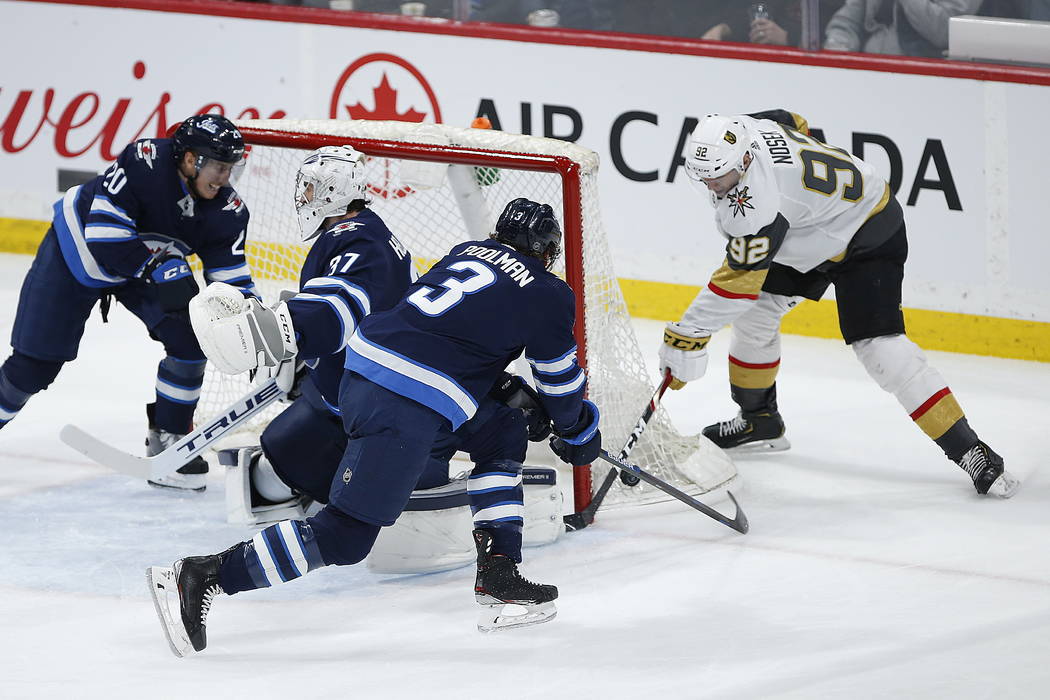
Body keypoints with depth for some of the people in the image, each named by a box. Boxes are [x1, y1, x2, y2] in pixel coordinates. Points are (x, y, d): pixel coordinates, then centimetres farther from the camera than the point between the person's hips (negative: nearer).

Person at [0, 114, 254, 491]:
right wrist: (162, 269, -35)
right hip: (76, 251, -4)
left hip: (151, 261, 4)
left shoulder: (226, 211, -20)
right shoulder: (146, 162, -36)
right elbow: (104, 229, -36)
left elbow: (232, 281, -15)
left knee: (190, 339, -16)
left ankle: (167, 441, 0)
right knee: (33, 365, -4)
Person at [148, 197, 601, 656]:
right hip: (407, 408, -8)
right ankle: (203, 576, -13)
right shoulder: (548, 297, 6)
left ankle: (496, 574, 18)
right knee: (344, 535, -7)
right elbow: (561, 382, 16)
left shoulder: (467, 251, 23)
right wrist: (579, 433, 35)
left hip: (364, 362, 8)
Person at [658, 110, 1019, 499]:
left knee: (877, 345, -22)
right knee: (754, 311, 9)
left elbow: (738, 280, -32)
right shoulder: (743, 128, -12)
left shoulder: (758, 205, -36)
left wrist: (690, 334, -25)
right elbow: (792, 122, 11)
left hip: (869, 234, -11)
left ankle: (970, 453, -20)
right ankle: (760, 422, 28)